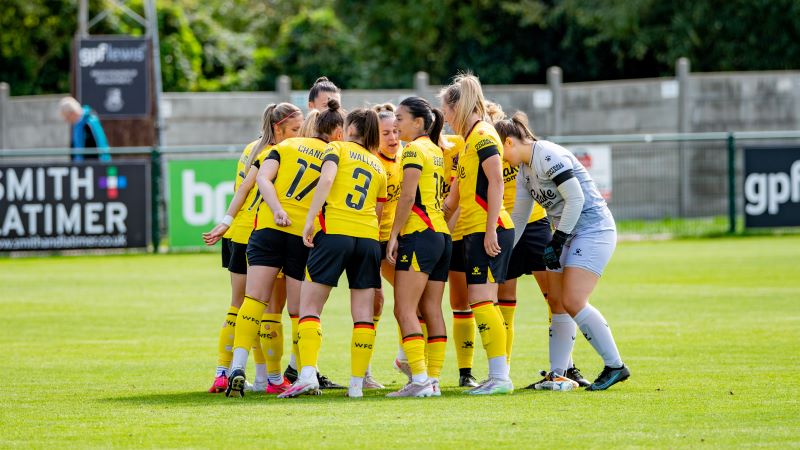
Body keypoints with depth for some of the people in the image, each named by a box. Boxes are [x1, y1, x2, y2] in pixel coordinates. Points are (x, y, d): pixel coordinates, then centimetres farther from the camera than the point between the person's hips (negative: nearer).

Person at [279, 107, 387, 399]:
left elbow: (326, 179, -12)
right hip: (369, 238, 4)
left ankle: (307, 375, -18)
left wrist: (310, 219, -15)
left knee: (309, 307, -3)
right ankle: (357, 383, 2)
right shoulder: (379, 167, 22)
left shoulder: (337, 148, 7)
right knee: (363, 314, 4)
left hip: (334, 232, -4)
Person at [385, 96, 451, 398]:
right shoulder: (437, 151, 18)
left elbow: (408, 196, -15)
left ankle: (420, 381, -18)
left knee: (404, 309, -10)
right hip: (442, 234, 9)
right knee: (431, 311, 7)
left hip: (419, 235, -9)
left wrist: (393, 235, -13)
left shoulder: (414, 149, -7)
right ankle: (433, 380, 4)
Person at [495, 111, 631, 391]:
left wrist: (556, 241, -18)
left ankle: (615, 366, -10)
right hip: (568, 234, 10)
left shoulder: (549, 157, -17)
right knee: (557, 303, 6)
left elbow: (575, 199, -21)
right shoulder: (524, 170, 14)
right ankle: (557, 374, 10)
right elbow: (519, 216, 22)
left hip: (593, 229, -10)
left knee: (573, 302, -17)